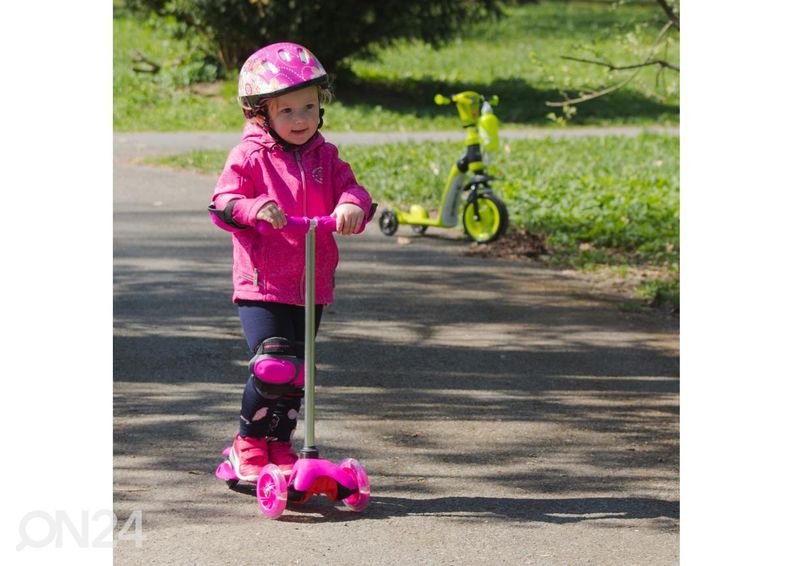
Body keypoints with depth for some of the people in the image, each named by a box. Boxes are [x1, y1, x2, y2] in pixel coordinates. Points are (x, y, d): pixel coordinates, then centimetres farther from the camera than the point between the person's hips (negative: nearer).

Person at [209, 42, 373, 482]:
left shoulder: (325, 157, 9)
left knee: (295, 372, 10)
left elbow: (350, 189, 0)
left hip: (311, 284, 5)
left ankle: (279, 445, 27)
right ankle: (249, 443, 5)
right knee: (273, 364, -16)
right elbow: (223, 205, -10)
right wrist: (255, 209, -30)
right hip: (261, 284, -5)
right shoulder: (249, 157, -4)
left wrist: (352, 206, -24)